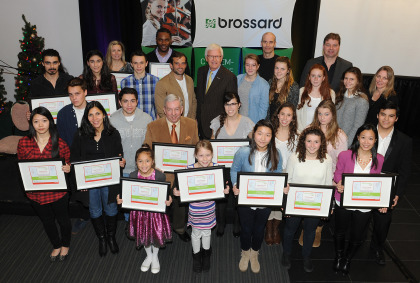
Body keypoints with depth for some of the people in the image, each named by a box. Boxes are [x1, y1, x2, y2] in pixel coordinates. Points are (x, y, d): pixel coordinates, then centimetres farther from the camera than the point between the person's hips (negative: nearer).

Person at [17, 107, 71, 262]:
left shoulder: (60, 144, -13)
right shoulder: (23, 143, -7)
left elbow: (68, 164, 1)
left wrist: (68, 168, -22)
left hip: (57, 192, -2)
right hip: (35, 193, 3)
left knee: (63, 219, 18)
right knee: (47, 221, 23)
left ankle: (65, 244, 47)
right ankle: (56, 246, 49)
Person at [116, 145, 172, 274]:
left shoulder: (159, 176, -17)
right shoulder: (133, 176, -11)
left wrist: (168, 201, -27)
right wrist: (120, 199, -17)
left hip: (156, 210, -2)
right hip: (139, 211, 2)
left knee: (157, 234, 10)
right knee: (143, 234, 19)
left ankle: (155, 257, 42)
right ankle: (148, 256, 49)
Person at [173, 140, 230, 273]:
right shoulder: (190, 169, -19)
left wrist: (225, 191, -22)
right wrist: (177, 192, -27)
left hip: (209, 209, 1)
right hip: (195, 209, -1)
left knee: (207, 232, 23)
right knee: (196, 233, 20)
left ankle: (206, 254, 51)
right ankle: (196, 254, 48)